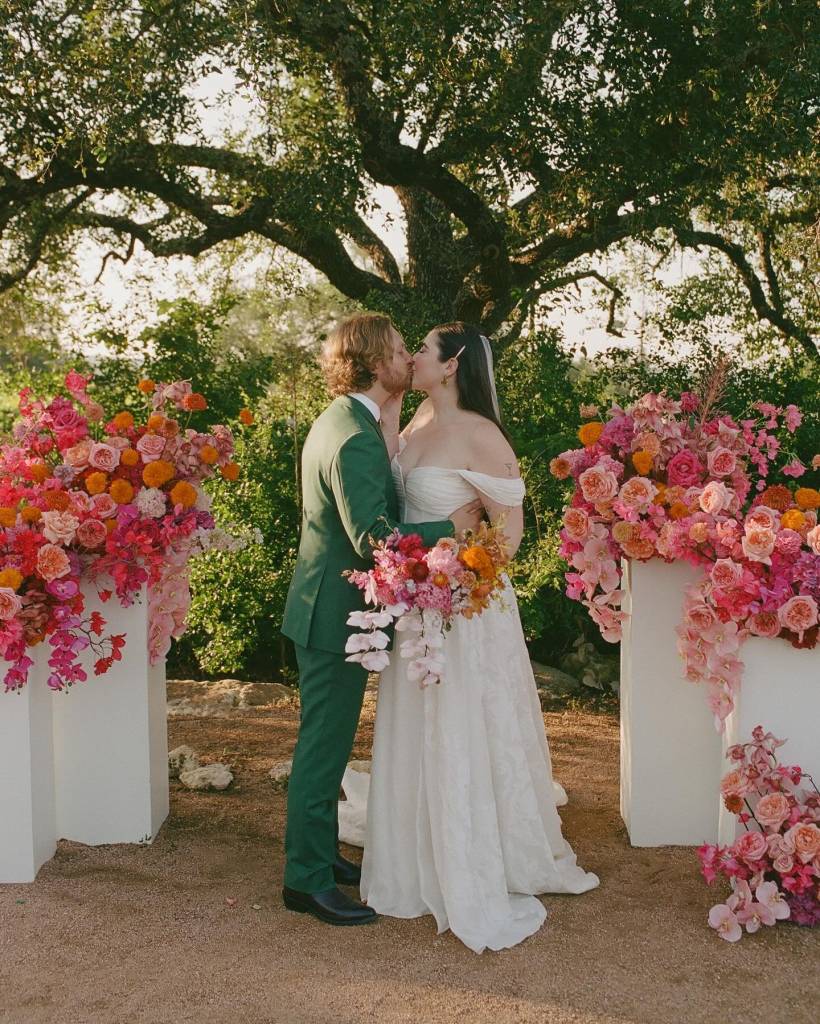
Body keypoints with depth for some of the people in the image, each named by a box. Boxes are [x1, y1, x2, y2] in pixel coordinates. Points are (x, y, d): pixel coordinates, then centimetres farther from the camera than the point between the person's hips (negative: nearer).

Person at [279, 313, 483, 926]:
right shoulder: (356, 439, -24)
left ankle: (320, 852, 35)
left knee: (327, 742, 20)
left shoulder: (338, 421, 10)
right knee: (324, 746, 1)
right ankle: (308, 880, 14)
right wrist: (453, 525, -20)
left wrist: (392, 428, 5)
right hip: (338, 615, -11)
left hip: (327, 607, 11)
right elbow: (373, 539, -30)